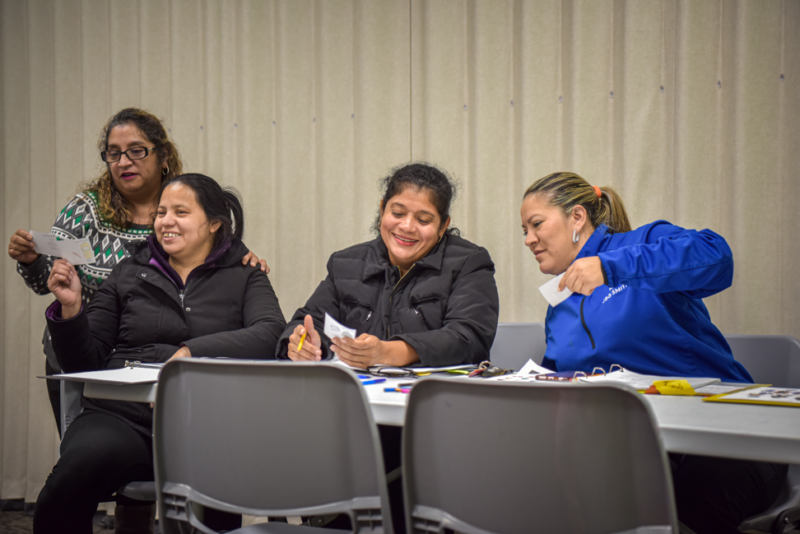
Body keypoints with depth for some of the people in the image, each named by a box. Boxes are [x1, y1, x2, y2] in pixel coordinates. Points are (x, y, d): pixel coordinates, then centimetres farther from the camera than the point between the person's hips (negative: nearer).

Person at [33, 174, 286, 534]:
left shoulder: (244, 278, 15)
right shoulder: (128, 274, 20)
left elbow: (272, 335, -6)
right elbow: (85, 365, 17)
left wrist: (193, 352, -17)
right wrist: (71, 309, -1)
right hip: (121, 413, 2)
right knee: (87, 459, -33)